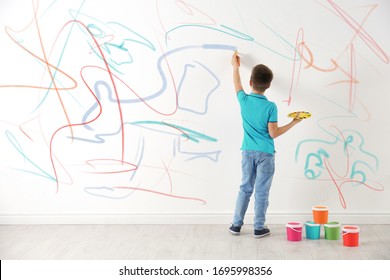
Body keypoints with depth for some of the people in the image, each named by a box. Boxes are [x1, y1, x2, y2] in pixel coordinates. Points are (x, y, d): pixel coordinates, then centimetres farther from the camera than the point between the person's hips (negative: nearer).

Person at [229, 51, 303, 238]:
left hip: (248, 152, 4)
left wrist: (236, 66, 35)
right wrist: (294, 122, -1)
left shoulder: (244, 100, -3)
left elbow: (237, 85, 19)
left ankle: (236, 225, 18)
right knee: (262, 191, 4)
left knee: (245, 188, 14)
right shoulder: (270, 106, -13)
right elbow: (273, 133, -11)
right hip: (265, 154, -4)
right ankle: (259, 228, 12)